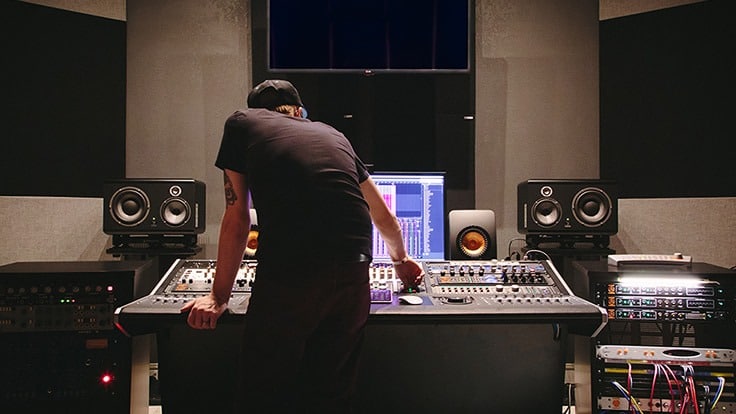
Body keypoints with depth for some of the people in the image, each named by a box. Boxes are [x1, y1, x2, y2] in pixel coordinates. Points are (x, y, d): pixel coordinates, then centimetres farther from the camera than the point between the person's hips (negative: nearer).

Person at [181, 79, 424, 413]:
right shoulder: (334, 135, 28)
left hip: (289, 270, -4)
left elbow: (237, 219, 16)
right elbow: (384, 216, 37)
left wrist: (219, 296, 25)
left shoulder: (241, 123, 19)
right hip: (354, 272, 4)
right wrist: (401, 259, 55)